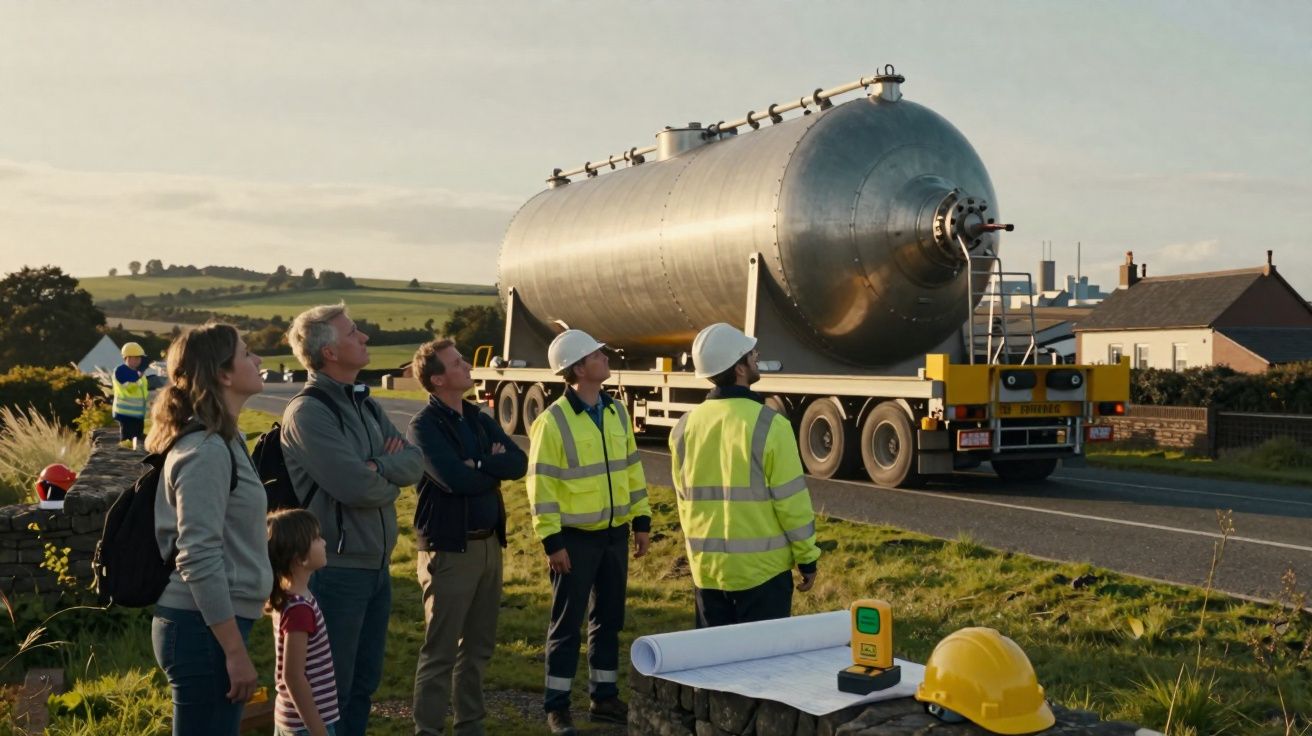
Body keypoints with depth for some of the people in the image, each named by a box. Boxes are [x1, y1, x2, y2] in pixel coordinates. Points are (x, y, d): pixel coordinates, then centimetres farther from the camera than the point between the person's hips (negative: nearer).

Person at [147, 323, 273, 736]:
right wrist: (235, 650, -21)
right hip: (204, 628, -10)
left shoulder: (220, 440, 12)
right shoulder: (206, 451, -18)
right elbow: (199, 560, -23)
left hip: (211, 622, 10)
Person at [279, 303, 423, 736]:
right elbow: (356, 486, -24)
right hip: (337, 569, -8)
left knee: (364, 683, 18)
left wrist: (379, 467, -18)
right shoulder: (308, 412, -16)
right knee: (332, 691, 4)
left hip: (376, 566, 8)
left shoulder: (365, 405, 11)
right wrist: (391, 481, -4)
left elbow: (414, 463, 0)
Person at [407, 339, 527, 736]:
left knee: (479, 644, 15)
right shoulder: (424, 426, -10)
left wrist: (478, 463, -16)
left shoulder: (480, 420, 12)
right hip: (449, 549, -7)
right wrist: (494, 468, -5)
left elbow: (519, 463, -1)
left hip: (489, 543, 7)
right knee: (441, 651, -2)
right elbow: (456, 480, -22)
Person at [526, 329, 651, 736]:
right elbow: (541, 486, -14)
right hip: (576, 538, -6)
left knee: (609, 619, 14)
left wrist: (641, 520, 10)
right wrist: (552, 542, -16)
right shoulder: (553, 421, -14)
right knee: (567, 624, 2)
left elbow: (632, 469, 13)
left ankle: (604, 697, 27)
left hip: (615, 534, 6)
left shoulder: (617, 412, 7)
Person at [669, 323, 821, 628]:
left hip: (707, 568, 5)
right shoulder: (769, 424, -15)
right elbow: (791, 499, -11)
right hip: (762, 569, -5)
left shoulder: (685, 427, 1)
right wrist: (807, 557, 0)